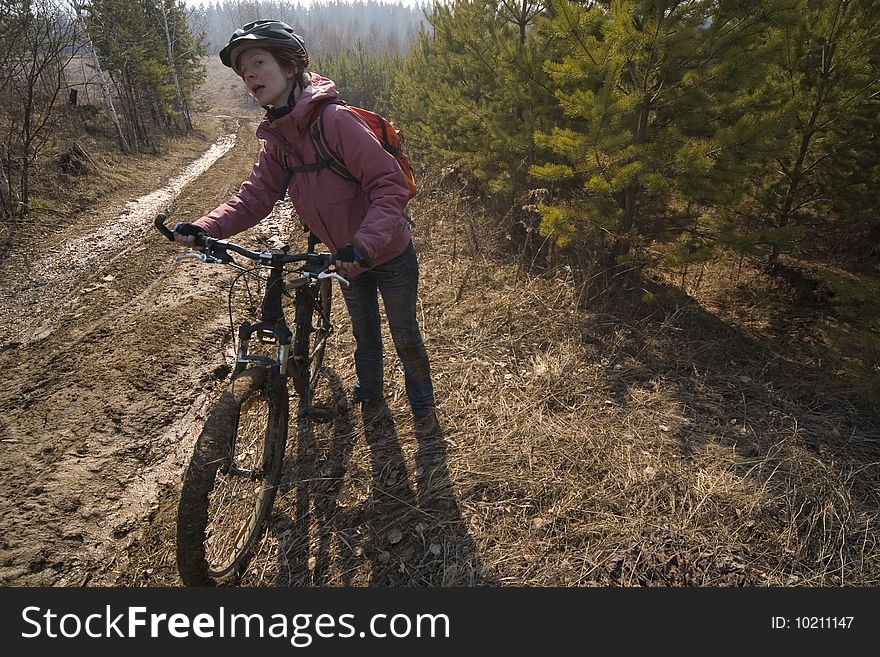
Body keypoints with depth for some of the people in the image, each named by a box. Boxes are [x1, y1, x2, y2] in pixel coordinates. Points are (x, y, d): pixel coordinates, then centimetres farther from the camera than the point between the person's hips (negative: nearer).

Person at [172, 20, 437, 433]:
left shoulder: (334, 120, -26)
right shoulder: (276, 139, -2)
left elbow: (391, 186, -30)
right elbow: (254, 197, -6)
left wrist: (366, 244, -42)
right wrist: (205, 228, -21)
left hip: (389, 254, -6)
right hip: (348, 258, 6)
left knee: (405, 337, 11)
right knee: (364, 332, 25)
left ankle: (422, 402, 36)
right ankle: (370, 387, 51)